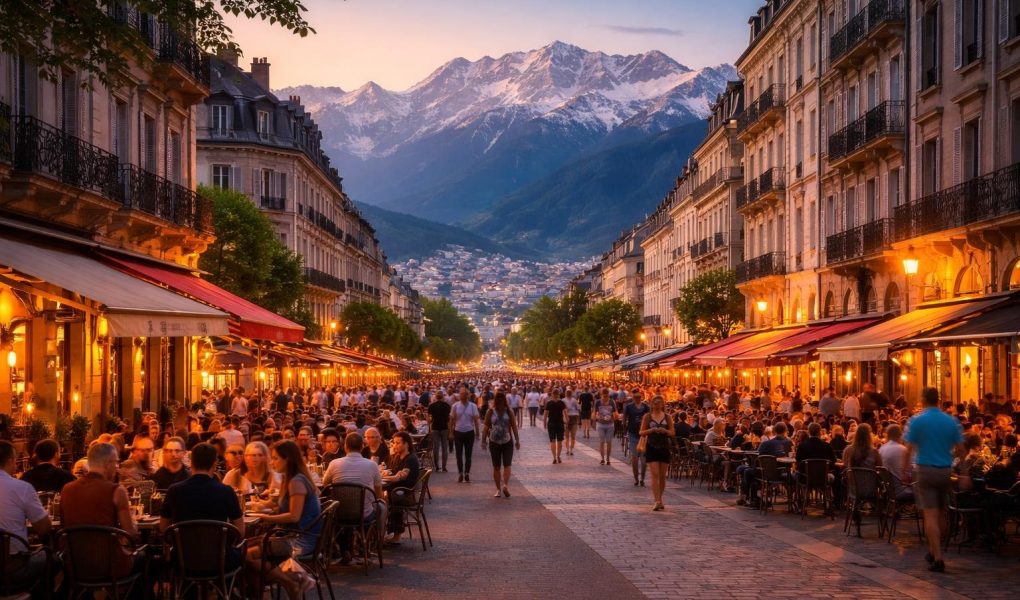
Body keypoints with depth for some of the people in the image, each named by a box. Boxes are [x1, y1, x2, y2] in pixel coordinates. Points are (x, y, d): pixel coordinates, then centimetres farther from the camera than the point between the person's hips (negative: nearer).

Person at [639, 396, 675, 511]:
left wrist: (665, 431, -15)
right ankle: (657, 501, -14)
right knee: (655, 475, -10)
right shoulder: (647, 416, 3)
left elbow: (673, 433, 5)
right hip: (651, 447, -2)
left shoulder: (667, 417, 6)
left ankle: (659, 499, 22)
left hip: (664, 448, 2)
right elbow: (641, 432, 1)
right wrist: (651, 430, -16)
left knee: (662, 476, 7)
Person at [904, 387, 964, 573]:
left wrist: (904, 469, 1)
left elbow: (909, 449, -8)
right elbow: (960, 448, 3)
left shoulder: (916, 421, -7)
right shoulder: (952, 422, 3)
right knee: (940, 514, 18)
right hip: (946, 471, 4)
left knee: (930, 514, -5)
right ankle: (933, 551, 30)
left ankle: (938, 559, -11)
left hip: (925, 470, -4)